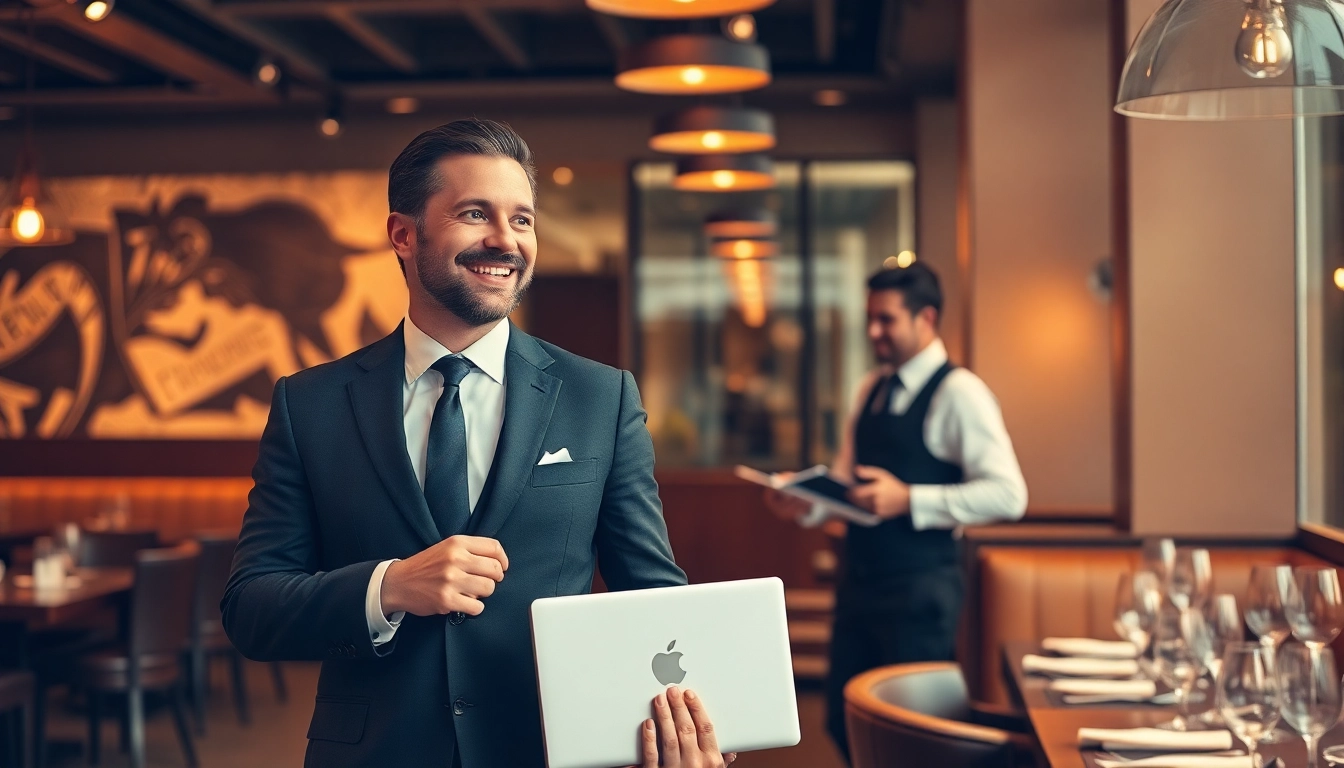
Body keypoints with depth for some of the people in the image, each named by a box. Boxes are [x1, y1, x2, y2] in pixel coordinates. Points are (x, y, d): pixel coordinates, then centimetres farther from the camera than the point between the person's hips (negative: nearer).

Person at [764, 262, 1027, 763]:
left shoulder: (959, 393, -11)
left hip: (919, 590, -7)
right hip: (859, 578, 7)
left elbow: (1008, 495, -19)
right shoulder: (872, 389, 12)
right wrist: (805, 503, -3)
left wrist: (908, 500, -25)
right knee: (844, 721, 14)